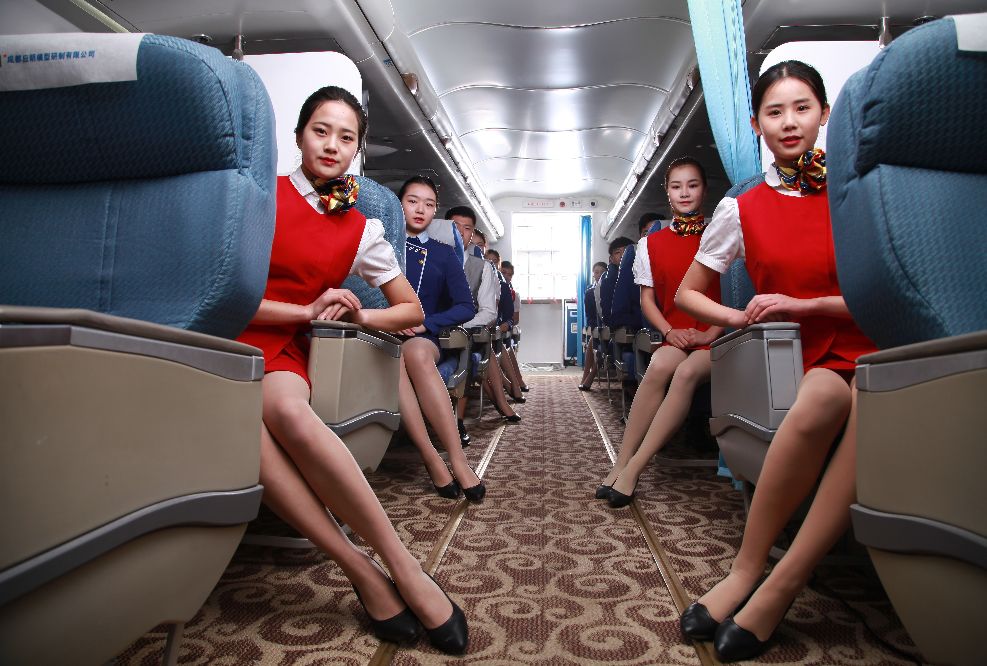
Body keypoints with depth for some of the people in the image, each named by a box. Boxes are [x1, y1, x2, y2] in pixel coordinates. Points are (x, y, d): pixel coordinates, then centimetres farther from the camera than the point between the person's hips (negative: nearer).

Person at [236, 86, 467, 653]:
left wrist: (360, 315, -1)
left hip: (284, 351, 1)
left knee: (287, 411, -36)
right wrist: (306, 310, -8)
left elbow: (412, 311, 18)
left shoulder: (361, 230, 12)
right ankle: (363, 570, -31)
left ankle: (395, 561, -29)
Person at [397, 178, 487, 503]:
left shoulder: (443, 254, 15)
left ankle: (457, 458, -39)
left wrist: (425, 323, -7)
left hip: (423, 339, 0)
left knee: (415, 352, -37)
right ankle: (433, 460, -39)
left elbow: (466, 307, 9)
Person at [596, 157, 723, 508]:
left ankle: (632, 469, -33)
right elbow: (647, 299, 11)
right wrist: (669, 332, -7)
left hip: (713, 339, -1)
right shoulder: (651, 244, 13)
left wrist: (710, 334, -11)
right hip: (674, 338, 2)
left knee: (686, 371, -34)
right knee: (660, 365, -33)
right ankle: (621, 463, -30)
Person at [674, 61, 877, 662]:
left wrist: (804, 304, -9)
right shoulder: (742, 211, 9)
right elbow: (688, 294, 15)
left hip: (869, 351, 1)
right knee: (826, 396, -37)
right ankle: (750, 566, -27)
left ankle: (780, 585, -32)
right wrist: (739, 317, -4)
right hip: (800, 361, 0)